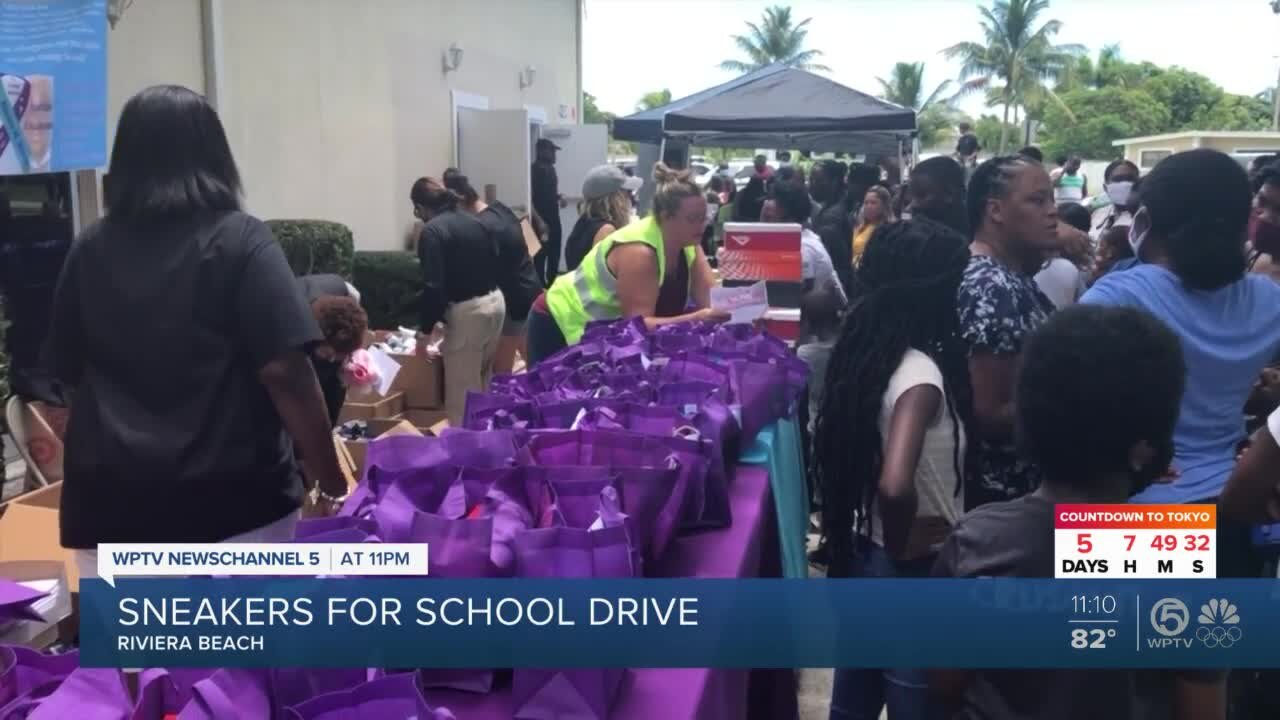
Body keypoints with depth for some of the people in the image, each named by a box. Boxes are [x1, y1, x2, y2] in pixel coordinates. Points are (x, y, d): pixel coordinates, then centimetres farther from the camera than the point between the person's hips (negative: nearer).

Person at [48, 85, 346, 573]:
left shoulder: (90, 249, 3)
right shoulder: (239, 241, -9)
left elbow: (68, 370, 14)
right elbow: (284, 373, -16)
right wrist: (331, 482, -9)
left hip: (112, 499, 4)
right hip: (232, 498, -3)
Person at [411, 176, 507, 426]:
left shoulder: (433, 231, -11)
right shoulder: (474, 221, 13)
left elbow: (433, 286, -16)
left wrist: (425, 330, -9)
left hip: (468, 311, -8)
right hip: (495, 302, 8)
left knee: (461, 392, 1)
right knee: (481, 383, 21)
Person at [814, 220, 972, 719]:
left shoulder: (867, 352, 0)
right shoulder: (919, 372, -24)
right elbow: (895, 485, -38)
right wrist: (901, 545, -20)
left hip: (858, 553, 8)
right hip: (911, 574, -8)